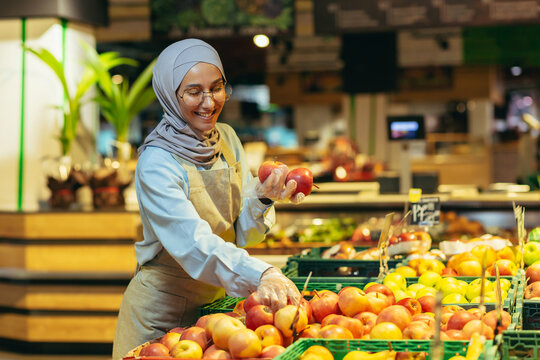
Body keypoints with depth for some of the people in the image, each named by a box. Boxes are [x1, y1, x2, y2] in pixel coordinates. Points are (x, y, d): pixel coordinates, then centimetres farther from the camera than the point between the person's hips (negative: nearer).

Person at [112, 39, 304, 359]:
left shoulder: (227, 139, -1)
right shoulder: (156, 163, -21)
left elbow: (243, 233, -1)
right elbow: (193, 242, -35)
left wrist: (263, 198, -21)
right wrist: (261, 274, -49)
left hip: (215, 300, 6)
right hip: (162, 312, -6)